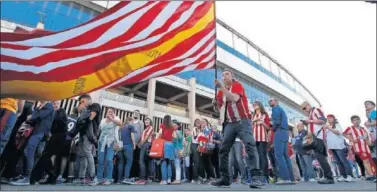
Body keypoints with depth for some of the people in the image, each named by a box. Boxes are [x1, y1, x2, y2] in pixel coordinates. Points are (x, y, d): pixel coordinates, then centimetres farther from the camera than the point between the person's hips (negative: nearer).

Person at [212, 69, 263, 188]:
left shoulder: (237, 85, 0)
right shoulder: (221, 92, 15)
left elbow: (234, 98, -22)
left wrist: (221, 87, -24)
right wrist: (217, 102, 0)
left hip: (242, 121, -6)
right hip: (230, 123, 6)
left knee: (250, 145, -20)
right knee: (223, 150, 2)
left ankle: (256, 177, -20)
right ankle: (225, 178, 10)